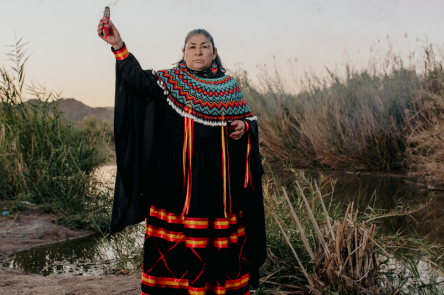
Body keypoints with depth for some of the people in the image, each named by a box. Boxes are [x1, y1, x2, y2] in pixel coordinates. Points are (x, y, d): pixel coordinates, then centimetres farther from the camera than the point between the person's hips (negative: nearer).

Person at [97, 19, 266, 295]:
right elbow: (139, 78, -17)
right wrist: (119, 46, -32)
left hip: (219, 176, 2)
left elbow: (249, 118, 16)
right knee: (175, 237, 1)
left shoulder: (230, 86, 9)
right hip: (177, 175, -2)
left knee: (222, 239, 7)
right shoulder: (169, 81, 1)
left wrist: (244, 127, -7)